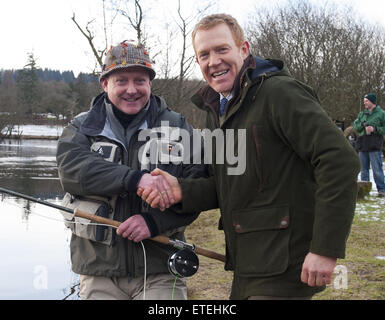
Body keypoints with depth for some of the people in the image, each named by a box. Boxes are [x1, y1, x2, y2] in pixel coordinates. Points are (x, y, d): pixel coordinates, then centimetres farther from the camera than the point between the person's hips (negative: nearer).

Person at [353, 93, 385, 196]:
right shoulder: (361, 114, 17)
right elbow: (355, 126, 10)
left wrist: (375, 129, -14)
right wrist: (363, 124, -8)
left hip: (374, 146, -5)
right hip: (362, 145, 6)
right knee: (364, 169, 10)